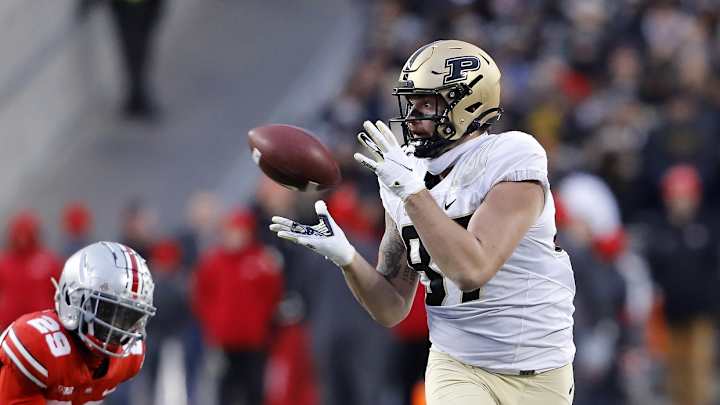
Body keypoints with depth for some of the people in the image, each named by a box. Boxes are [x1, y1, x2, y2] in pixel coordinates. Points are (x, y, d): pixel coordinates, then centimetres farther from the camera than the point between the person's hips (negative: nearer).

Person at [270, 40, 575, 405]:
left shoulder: (511, 160, -15)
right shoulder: (405, 173, 1)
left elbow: (472, 270, -28)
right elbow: (392, 310, 3)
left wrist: (412, 191, -27)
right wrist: (345, 257, -13)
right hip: (457, 369, 3)